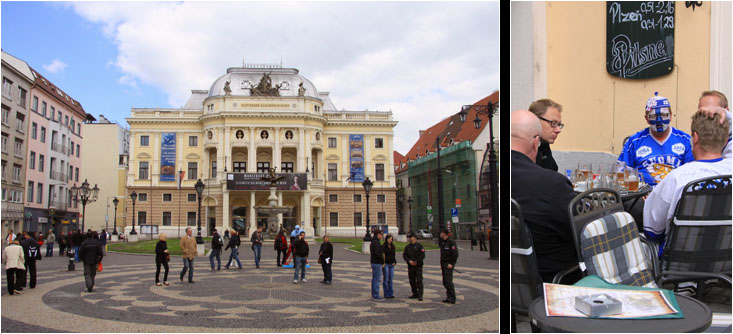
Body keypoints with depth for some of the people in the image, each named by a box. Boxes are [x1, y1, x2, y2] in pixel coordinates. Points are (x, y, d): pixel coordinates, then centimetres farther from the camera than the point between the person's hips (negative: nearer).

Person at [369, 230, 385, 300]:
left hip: (374, 262, 10)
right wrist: (383, 260, -9)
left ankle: (374, 295, 17)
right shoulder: (376, 242, -16)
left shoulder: (373, 242, 16)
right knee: (377, 279, -7)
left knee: (374, 279, 12)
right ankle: (376, 296, -5)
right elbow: (377, 253, -24)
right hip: (377, 263, -10)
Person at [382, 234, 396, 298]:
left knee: (390, 280, 9)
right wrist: (383, 263, -15)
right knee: (386, 279, -1)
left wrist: (394, 262, 7)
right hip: (386, 264, -6)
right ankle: (386, 294, 4)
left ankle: (391, 293, 14)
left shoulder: (393, 246, 12)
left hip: (391, 265, 6)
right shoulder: (383, 246, -6)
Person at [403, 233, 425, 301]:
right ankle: (415, 294, 20)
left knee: (419, 280, -9)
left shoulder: (419, 246, -3)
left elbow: (422, 255, -9)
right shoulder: (407, 247, 12)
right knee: (412, 280, 9)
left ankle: (420, 295, -9)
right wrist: (409, 261, -10)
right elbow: (404, 255, 6)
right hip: (410, 266, 5)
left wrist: (416, 261, -14)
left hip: (418, 266, -5)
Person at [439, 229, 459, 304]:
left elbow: (455, 254, -16)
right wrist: (441, 264, 16)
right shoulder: (443, 242, 15)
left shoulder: (451, 242, -12)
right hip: (444, 264, 9)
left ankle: (452, 298, -10)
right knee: (445, 282, 8)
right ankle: (449, 297, 14)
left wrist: (451, 264, -18)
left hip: (449, 265, -9)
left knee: (448, 281, -13)